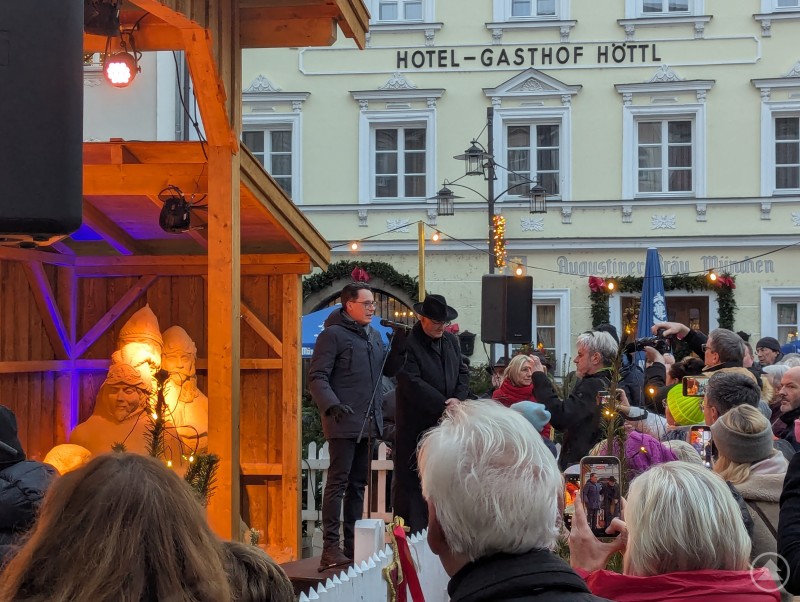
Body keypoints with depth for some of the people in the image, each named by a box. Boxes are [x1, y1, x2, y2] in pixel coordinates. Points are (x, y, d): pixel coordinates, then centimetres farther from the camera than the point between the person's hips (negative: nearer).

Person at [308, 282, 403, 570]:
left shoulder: (374, 335, 17)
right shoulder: (333, 335, -7)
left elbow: (386, 369, 23)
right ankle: (330, 548, -7)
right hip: (344, 422, -8)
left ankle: (353, 543, 19)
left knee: (358, 484, 12)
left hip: (368, 422, 8)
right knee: (338, 482, -8)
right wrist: (331, 405, -26)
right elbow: (317, 377, -14)